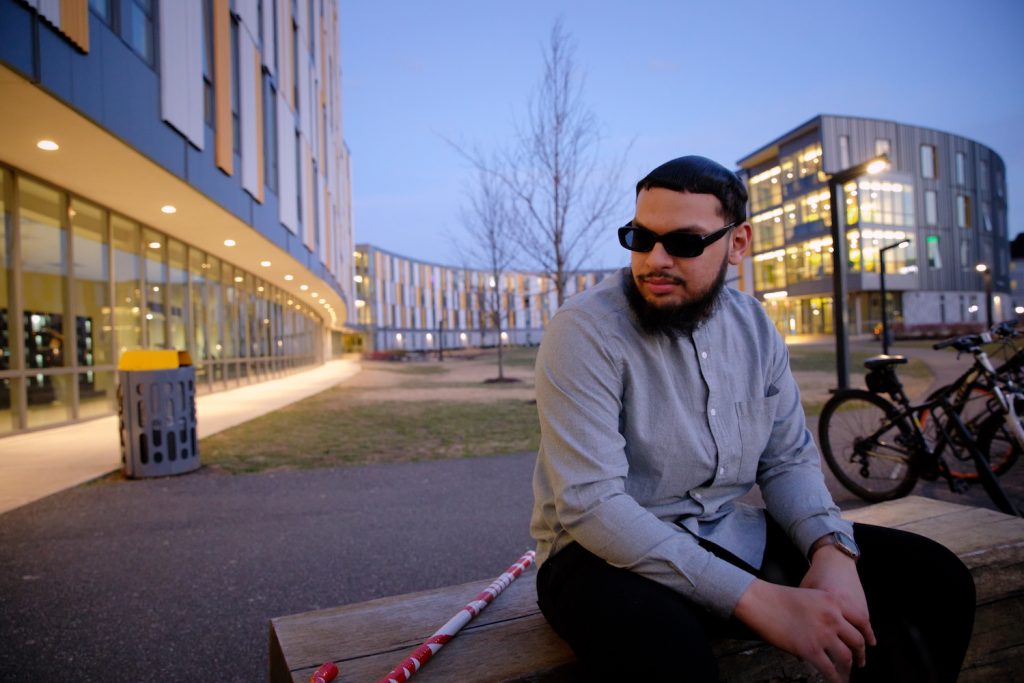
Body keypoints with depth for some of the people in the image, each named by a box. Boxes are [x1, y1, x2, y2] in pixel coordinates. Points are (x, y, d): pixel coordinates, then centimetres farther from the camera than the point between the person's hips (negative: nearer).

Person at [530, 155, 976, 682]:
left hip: (732, 537, 6)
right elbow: (591, 504, -25)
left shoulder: (754, 326, 3)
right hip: (609, 552, -5)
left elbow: (788, 459, 7)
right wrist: (756, 600, -28)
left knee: (933, 579, -4)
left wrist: (831, 549, -14)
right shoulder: (585, 331, -18)